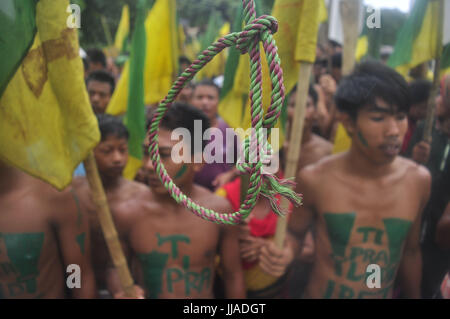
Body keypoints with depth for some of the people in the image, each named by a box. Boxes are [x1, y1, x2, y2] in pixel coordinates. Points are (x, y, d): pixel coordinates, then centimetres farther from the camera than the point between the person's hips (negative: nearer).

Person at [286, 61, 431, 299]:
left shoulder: (418, 180, -10)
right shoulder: (315, 179, -18)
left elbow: (410, 251, 4)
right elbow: (294, 235, -3)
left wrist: (414, 295, 13)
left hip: (384, 294, 3)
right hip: (321, 293, -2)